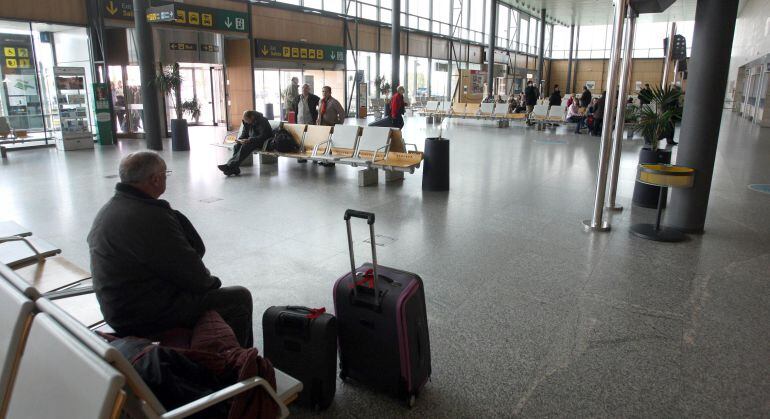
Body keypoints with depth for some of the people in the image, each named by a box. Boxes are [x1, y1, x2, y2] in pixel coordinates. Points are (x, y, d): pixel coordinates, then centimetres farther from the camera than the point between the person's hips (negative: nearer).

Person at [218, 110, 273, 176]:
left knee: (245, 146, -32)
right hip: (251, 140, 8)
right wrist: (239, 140, -8)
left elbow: (263, 136, -24)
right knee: (236, 146, -20)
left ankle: (230, 166, -34)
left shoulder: (262, 121, -18)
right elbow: (244, 134, 15)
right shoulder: (246, 122, 5)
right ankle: (235, 169, -30)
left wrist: (249, 140, -32)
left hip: (262, 141, -8)